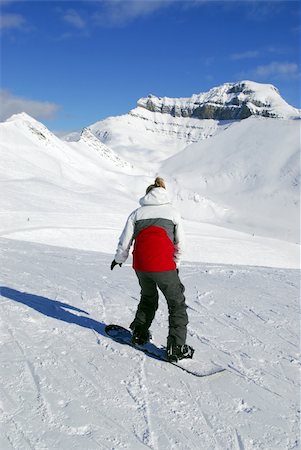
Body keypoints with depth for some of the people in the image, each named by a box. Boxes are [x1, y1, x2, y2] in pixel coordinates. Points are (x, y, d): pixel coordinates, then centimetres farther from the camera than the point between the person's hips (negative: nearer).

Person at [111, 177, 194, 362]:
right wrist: (176, 263, 30)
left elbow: (125, 241, 13)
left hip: (140, 265, 3)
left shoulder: (137, 213, 13)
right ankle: (176, 348, 5)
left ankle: (139, 333, 37)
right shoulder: (172, 211, 11)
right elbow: (180, 244, 13)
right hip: (164, 265, -3)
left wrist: (119, 259, 32)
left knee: (148, 298, 29)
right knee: (177, 304, 10)